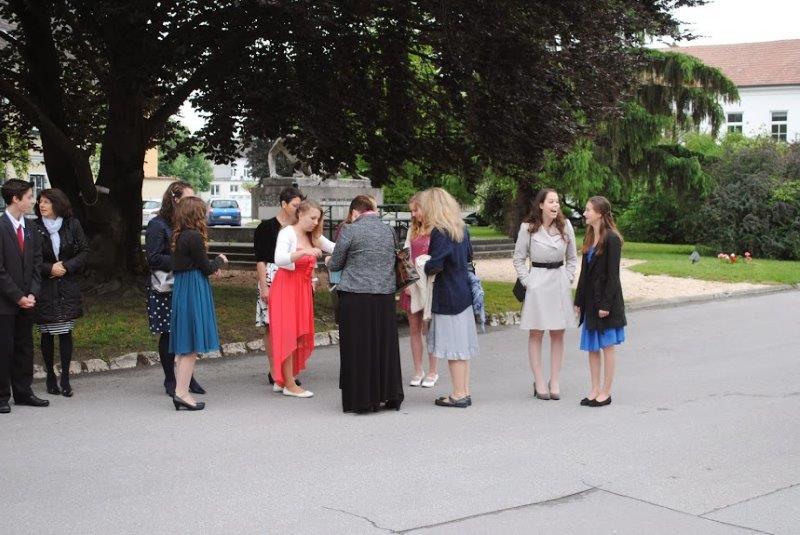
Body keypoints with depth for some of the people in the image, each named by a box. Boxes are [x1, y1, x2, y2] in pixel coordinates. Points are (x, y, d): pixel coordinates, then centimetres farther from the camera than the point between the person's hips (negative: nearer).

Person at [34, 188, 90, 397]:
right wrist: (49, 269, -13)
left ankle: (65, 379, 7)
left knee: (65, 333, 1)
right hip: (44, 289, -1)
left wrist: (66, 266, -8)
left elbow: (84, 251, 4)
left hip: (68, 287, 1)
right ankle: (50, 377, 17)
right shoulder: (35, 228, -3)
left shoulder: (72, 224, 1)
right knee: (47, 334, 5)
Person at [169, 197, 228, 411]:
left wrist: (212, 266, 13)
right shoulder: (194, 237, -15)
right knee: (192, 345, -5)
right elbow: (206, 268, -10)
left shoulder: (178, 236, 11)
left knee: (183, 345, 11)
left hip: (180, 290, 9)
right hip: (194, 291, -9)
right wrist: (220, 260, 9)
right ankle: (182, 392, -5)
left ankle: (180, 390, 15)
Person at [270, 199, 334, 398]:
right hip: (286, 286, -7)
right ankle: (289, 385, -1)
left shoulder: (313, 237, 10)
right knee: (288, 334, -5)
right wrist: (304, 252, -37)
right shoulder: (287, 233, -11)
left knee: (299, 335, 8)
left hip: (303, 288, 7)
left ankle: (281, 380, 17)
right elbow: (279, 259, -25)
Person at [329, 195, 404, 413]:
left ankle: (361, 399, 7)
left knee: (357, 348, 4)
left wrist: (329, 262, 22)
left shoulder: (350, 230, -7)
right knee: (385, 346, 13)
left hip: (355, 298, -4)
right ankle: (389, 396, 20)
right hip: (385, 297, 4)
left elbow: (335, 264, -1)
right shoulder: (389, 231, 7)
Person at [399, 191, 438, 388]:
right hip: (411, 284, 6)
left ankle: (432, 372, 11)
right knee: (414, 329, 8)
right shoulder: (413, 231, 11)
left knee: (428, 329, 1)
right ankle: (418, 371, 16)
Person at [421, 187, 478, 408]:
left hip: (447, 296, -8)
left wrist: (423, 267, -2)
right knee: (463, 345, 13)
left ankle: (459, 395, 5)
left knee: (453, 347, -1)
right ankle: (465, 391, 18)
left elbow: (435, 265, -21)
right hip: (463, 292, 8)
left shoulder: (439, 232, -17)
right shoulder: (461, 228, 8)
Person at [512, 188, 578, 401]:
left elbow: (572, 257, 11)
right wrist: (527, 281, -5)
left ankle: (554, 381, 13)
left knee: (558, 333, 6)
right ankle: (539, 382, 7)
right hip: (537, 283, -3)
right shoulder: (528, 228, -5)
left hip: (560, 283, 3)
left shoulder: (565, 226, 1)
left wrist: (568, 279, 1)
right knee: (536, 333, 1)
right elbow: (518, 258, 2)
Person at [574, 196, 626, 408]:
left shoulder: (611, 239, -13)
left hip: (606, 299, -8)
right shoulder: (589, 238, 11)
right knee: (592, 346, 10)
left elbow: (612, 274, -15)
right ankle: (595, 390, 17)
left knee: (607, 346, 1)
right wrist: (579, 301, 13)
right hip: (590, 299, 8)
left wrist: (606, 304, -18)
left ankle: (606, 392, 8)